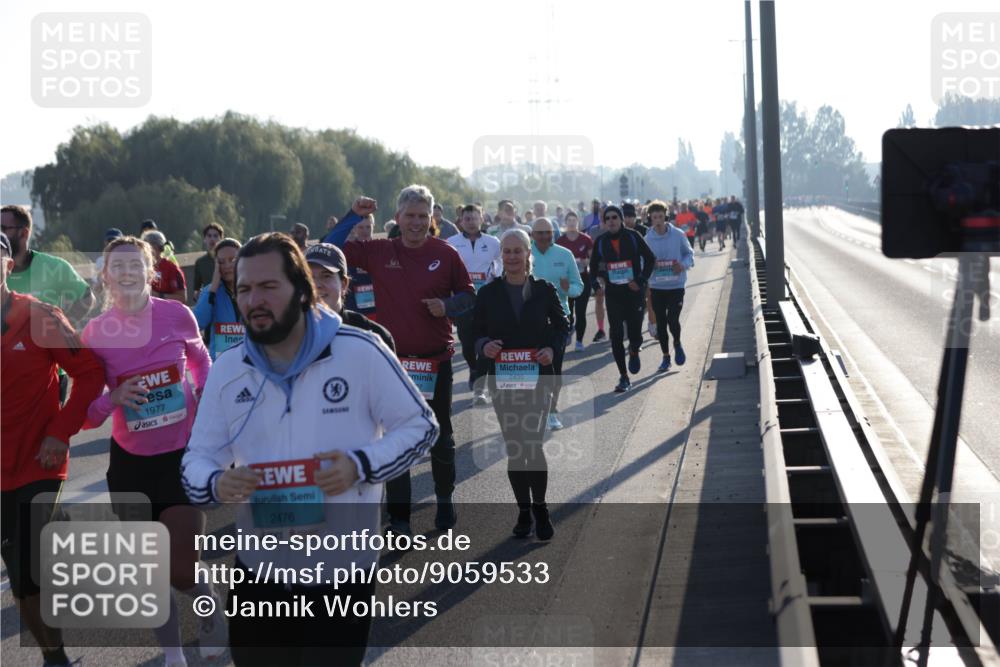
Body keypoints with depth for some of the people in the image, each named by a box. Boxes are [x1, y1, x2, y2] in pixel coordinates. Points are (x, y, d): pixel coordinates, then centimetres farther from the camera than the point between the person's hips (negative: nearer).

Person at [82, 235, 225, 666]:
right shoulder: (94, 333, -8)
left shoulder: (177, 315, -10)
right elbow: (87, 415, -4)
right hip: (130, 462, 2)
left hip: (185, 454, -2)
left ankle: (212, 604, 27)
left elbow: (199, 358, 14)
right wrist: (113, 398, -23)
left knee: (182, 570, -8)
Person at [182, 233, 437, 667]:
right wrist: (216, 484, -19)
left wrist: (361, 464, -19)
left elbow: (420, 425, -2)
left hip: (342, 571, -4)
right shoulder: (227, 369, 2)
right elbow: (197, 457, 6)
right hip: (259, 571, 4)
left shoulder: (359, 352, -10)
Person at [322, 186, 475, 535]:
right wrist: (354, 216, -7)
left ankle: (445, 500, 34)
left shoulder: (445, 254, -3)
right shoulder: (379, 251, -1)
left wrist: (447, 306, -15)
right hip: (394, 360, 0)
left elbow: (468, 294, 5)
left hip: (436, 360, 0)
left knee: (441, 435, 14)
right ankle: (398, 515, 11)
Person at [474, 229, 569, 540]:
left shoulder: (545, 290, 1)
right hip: (502, 379, 2)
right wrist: (484, 345, -15)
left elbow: (562, 325, 9)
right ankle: (524, 510, 18)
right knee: (513, 446, 7)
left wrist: (552, 348, -10)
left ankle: (539, 507, 8)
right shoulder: (488, 293, 3)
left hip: (538, 377, -2)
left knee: (533, 443, -9)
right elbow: (478, 331, 7)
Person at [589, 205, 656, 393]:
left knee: (635, 335, -2)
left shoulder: (632, 236, -4)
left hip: (634, 292, -2)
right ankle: (624, 378, 6)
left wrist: (641, 280, -5)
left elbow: (650, 258, 3)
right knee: (616, 336, -3)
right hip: (613, 294, 2)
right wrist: (597, 282, -2)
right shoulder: (600, 242, 2)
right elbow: (594, 266, 14)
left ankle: (634, 352, 36)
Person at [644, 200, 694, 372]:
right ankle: (666, 357, 24)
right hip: (656, 286, 2)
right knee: (661, 323, 7)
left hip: (676, 285, -2)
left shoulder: (678, 235, -6)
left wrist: (683, 265, -15)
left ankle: (677, 344, 19)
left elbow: (689, 253, 5)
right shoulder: (648, 238, -2)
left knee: (672, 320, -13)